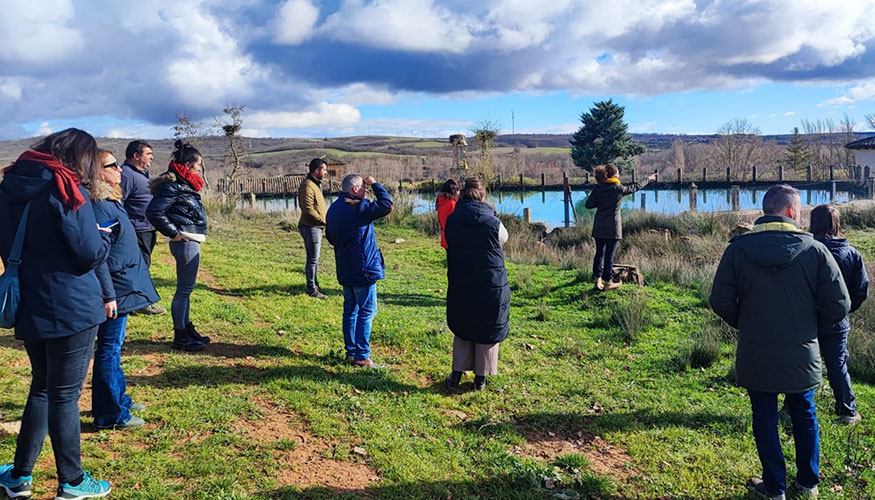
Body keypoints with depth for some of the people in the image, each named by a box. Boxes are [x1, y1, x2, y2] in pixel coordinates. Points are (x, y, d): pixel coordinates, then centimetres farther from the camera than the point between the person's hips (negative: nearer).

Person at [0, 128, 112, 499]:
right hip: (71, 310, -7)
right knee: (65, 395, 4)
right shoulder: (65, 189, -16)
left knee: (42, 388, 21)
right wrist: (101, 238, 1)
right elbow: (90, 254, -17)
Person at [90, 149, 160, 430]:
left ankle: (119, 399, 33)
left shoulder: (111, 201, 12)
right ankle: (110, 415, 8)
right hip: (116, 290, -10)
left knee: (113, 346, 19)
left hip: (124, 287, 10)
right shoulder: (99, 208, -19)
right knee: (109, 349, -1)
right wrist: (108, 296, -21)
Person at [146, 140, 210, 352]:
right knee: (184, 289, -3)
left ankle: (186, 328, 29)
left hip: (192, 241, 10)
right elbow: (154, 211, -23)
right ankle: (180, 337, 6)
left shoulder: (183, 184, 13)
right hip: (186, 242, -10)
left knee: (186, 288, 17)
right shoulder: (172, 186, -16)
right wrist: (173, 233, -17)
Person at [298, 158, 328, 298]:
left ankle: (314, 285, 27)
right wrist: (323, 220, -19)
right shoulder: (307, 185, -17)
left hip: (316, 227, 10)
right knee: (313, 259, -4)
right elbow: (308, 209, -24)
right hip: (310, 227, -10)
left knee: (314, 258, 17)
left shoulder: (315, 184, 16)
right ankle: (311, 289, 4)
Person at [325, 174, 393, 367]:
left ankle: (350, 351, 23)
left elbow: (330, 236, 20)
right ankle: (361, 356, 0)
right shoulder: (358, 207, -18)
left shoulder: (333, 208, 10)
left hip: (345, 270, 9)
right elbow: (386, 204, -23)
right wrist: (375, 184, -10)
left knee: (350, 309, 16)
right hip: (363, 268, -9)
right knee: (367, 311, -2)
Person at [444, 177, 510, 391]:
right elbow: (504, 238, 7)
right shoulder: (493, 222, -13)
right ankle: (481, 377, 19)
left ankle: (456, 374, 19)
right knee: (487, 331, 12)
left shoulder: (451, 221, -7)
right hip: (491, 287, -2)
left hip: (460, 287, 3)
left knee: (462, 328, 19)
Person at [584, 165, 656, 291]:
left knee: (599, 252, 11)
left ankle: (597, 280, 11)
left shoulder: (597, 188, 0)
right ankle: (607, 282, 8)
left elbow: (588, 204, -1)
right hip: (612, 227, -4)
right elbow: (635, 187, 7)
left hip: (599, 227, 4)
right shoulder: (618, 188, -9)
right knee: (609, 254, 1)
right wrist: (648, 180, 23)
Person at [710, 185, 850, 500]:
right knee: (804, 419, 21)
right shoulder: (815, 250, -10)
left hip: (755, 358, -1)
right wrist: (808, 327, 9)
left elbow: (720, 302, -9)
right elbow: (838, 305, -9)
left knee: (765, 422, 13)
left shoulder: (738, 249, -10)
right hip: (802, 357, 1)